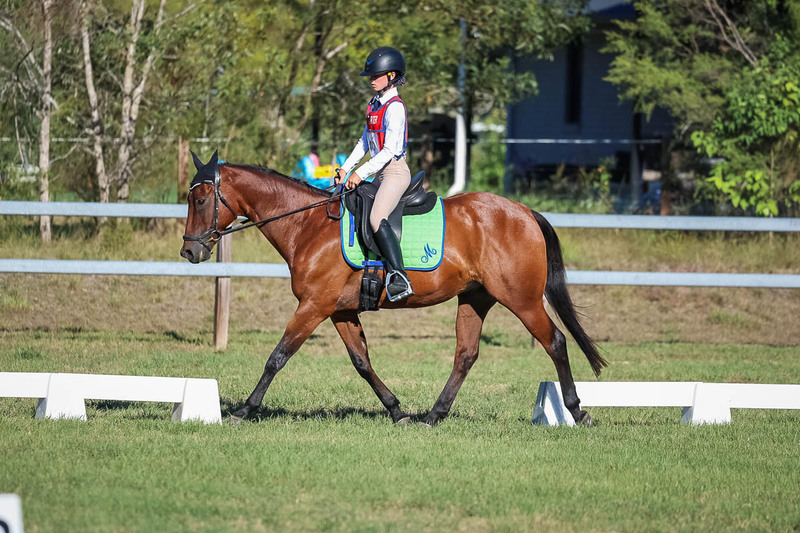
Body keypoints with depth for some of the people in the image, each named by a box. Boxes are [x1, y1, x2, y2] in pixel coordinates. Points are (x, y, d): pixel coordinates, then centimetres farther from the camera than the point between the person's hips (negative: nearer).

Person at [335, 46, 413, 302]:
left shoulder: (394, 108, -14)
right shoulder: (374, 105, 14)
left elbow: (389, 150, -19)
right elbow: (365, 141, 21)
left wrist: (361, 173, -20)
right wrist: (346, 168, 11)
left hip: (395, 171, -10)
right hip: (380, 173, 10)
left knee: (377, 218, -29)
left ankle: (399, 278, -35)